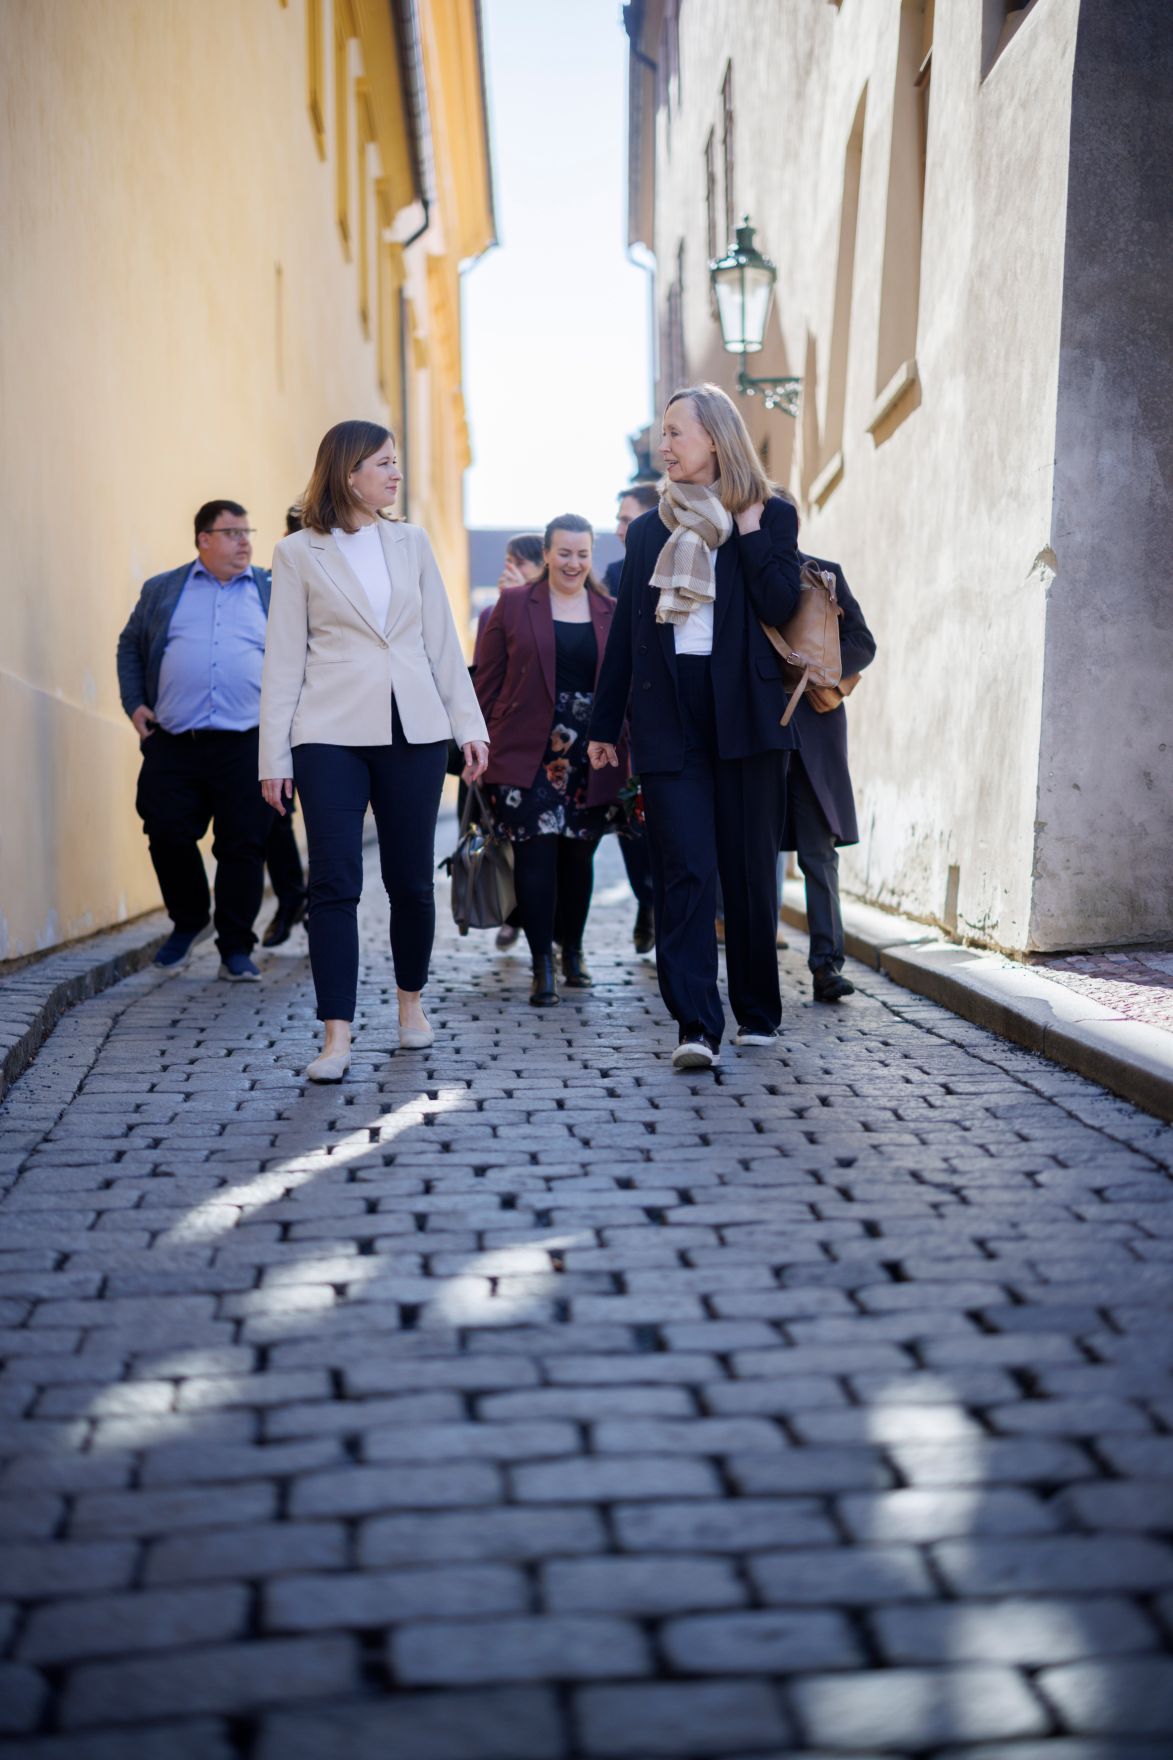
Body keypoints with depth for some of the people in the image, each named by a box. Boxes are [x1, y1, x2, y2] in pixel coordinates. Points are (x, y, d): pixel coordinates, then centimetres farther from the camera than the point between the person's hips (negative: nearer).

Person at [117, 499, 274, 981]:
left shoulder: (275, 593, 11)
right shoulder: (161, 591, 14)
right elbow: (129, 646, 20)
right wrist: (134, 703, 8)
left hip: (248, 745, -1)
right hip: (173, 745, 1)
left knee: (243, 847, -1)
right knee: (167, 836, -1)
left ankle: (236, 949, 11)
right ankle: (188, 922, 24)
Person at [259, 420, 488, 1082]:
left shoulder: (412, 542, 11)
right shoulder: (299, 553, 3)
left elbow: (443, 641, 12)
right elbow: (284, 659, 2)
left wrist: (470, 724, 5)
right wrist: (274, 755, -2)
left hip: (414, 730, 3)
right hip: (332, 735, -2)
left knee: (411, 879, 8)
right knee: (335, 882, -7)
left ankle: (411, 1001, 29)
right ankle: (338, 1034, -3)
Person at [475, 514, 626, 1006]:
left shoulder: (612, 613, 9)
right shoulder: (513, 605, 3)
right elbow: (488, 680, 3)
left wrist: (625, 751, 4)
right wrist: (484, 744, -2)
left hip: (591, 757, 2)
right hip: (529, 755, -2)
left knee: (578, 854, 11)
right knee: (536, 852, -6)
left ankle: (572, 952, 28)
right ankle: (542, 966, 0)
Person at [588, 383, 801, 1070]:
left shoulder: (771, 517, 6)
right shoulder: (648, 529, 15)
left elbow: (781, 605, -9)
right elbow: (626, 631, 14)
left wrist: (749, 528, -7)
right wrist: (605, 724, 12)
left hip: (744, 712, -2)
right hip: (668, 717, 2)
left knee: (750, 869, 5)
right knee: (684, 870, -8)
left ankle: (759, 1011, 20)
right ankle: (697, 1027, -12)